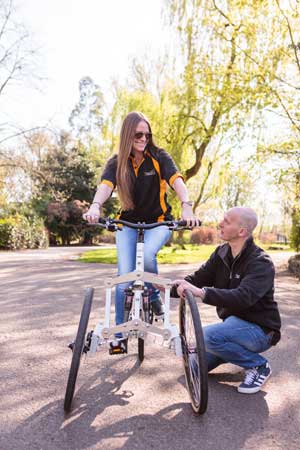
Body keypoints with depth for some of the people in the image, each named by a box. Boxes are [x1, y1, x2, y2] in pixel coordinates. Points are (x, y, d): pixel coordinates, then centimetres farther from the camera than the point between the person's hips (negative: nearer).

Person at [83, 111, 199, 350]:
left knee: (147, 254, -33)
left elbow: (176, 180, -24)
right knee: (125, 277, -9)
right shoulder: (116, 163, -5)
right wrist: (95, 206, -47)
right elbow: (105, 185, -24)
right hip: (128, 223, 1)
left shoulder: (159, 157, -8)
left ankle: (154, 295, -2)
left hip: (158, 222, -1)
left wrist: (187, 207, -45)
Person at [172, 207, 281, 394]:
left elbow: (243, 297, -40)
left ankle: (259, 365, -8)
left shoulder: (261, 263, -23)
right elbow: (198, 278, -6)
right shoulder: (221, 253, -1)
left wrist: (203, 293, -52)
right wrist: (172, 286, -24)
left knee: (208, 335, -31)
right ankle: (237, 350, 22)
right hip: (234, 324, 7)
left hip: (260, 330, -7)